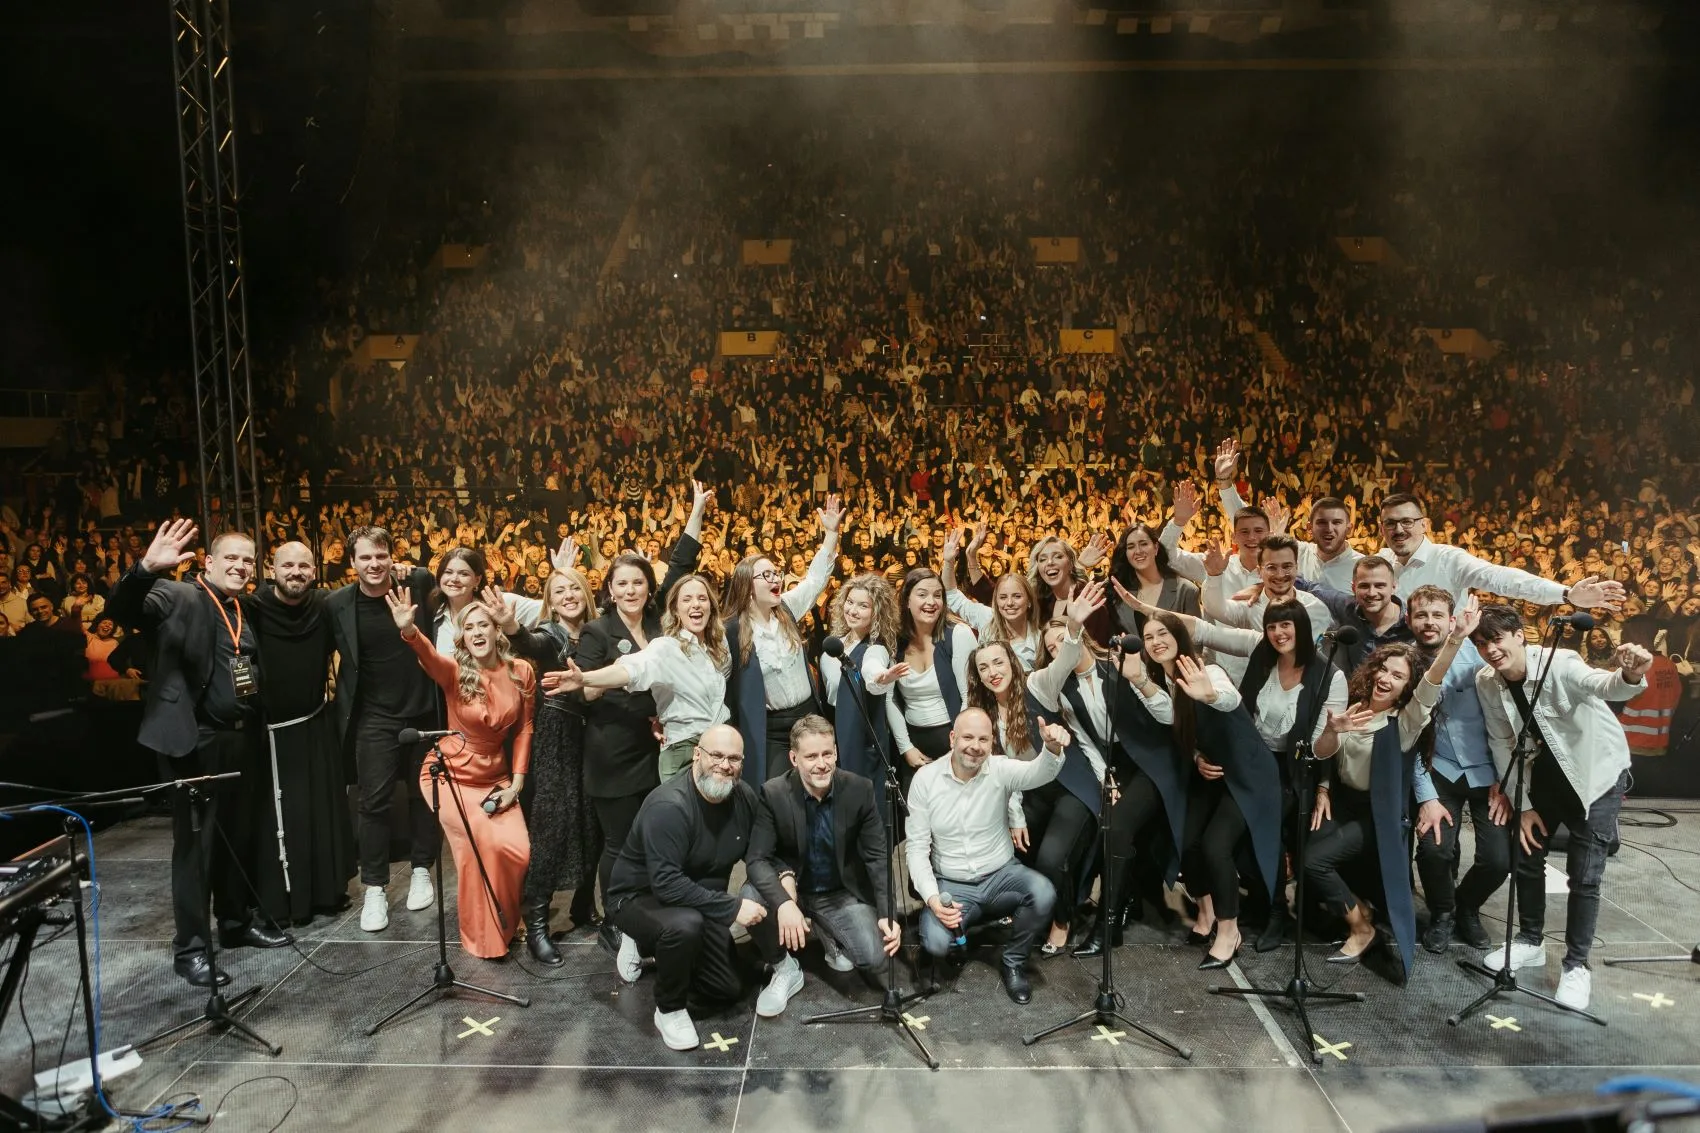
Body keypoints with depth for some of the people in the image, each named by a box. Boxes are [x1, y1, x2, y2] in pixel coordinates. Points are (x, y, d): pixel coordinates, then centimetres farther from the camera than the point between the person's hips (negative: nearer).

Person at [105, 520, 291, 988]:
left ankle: (236, 921, 31)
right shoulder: (178, 597, -6)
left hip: (243, 739, 6)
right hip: (196, 741, -6)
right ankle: (189, 947, 11)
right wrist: (147, 568, -41)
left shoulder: (247, 611, 14)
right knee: (196, 843, 0)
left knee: (240, 836, 16)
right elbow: (123, 610, -24)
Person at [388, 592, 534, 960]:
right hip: (452, 774, -2)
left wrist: (517, 781, -3)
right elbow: (428, 656, -37)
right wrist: (409, 631, -59)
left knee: (517, 850, -12)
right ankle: (483, 934, 5)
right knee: (479, 848, -17)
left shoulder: (521, 671, -7)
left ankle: (505, 921, 17)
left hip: (495, 777, 3)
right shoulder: (455, 672, -14)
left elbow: (524, 727, 2)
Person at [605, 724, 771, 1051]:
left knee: (730, 989, 10)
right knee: (684, 924, -39)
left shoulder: (744, 797, -9)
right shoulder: (668, 806, -31)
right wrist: (732, 907, -37)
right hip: (640, 897, -7)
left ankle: (657, 948, 29)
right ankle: (669, 1010, -12)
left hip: (699, 902, 7)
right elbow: (666, 883, -36)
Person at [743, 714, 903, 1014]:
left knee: (875, 959, -21)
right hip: (793, 889, -1)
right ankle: (785, 970, -5)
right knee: (751, 897, -32)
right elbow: (758, 858, -22)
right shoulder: (773, 793, -18)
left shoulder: (859, 790, -14)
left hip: (842, 893, 1)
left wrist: (887, 913, -21)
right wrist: (783, 902, -40)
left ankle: (831, 936, 15)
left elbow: (878, 856, -9)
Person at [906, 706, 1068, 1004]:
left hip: (1001, 875, 1)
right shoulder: (925, 778, -10)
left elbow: (1038, 773, -34)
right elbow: (917, 846, -8)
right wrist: (932, 897, -21)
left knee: (1043, 893, -30)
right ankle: (960, 921, 14)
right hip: (951, 884, 0)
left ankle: (1013, 962, -1)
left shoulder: (1001, 769, -11)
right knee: (935, 944, -26)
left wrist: (1052, 749, -58)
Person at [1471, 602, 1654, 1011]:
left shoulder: (1559, 665, -31)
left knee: (1584, 874, -5)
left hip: (1597, 770, -5)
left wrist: (1630, 676, -76)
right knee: (1525, 854, 9)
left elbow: (1602, 685, -52)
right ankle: (1531, 941, 30)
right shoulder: (1486, 683, -14)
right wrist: (1522, 806, -5)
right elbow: (1502, 745, -5)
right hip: (1548, 770, 5)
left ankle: (1576, 966, 11)